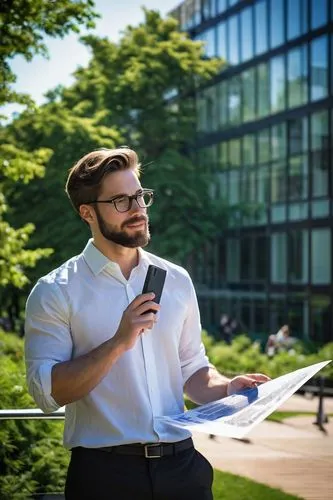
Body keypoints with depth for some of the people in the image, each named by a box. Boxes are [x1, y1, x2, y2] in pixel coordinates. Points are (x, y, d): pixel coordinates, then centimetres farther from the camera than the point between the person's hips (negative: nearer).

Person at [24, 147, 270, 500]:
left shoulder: (176, 281, 9)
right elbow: (47, 392, -12)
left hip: (182, 466, 4)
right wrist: (119, 343, -20)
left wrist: (226, 389, -3)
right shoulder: (55, 292, -4)